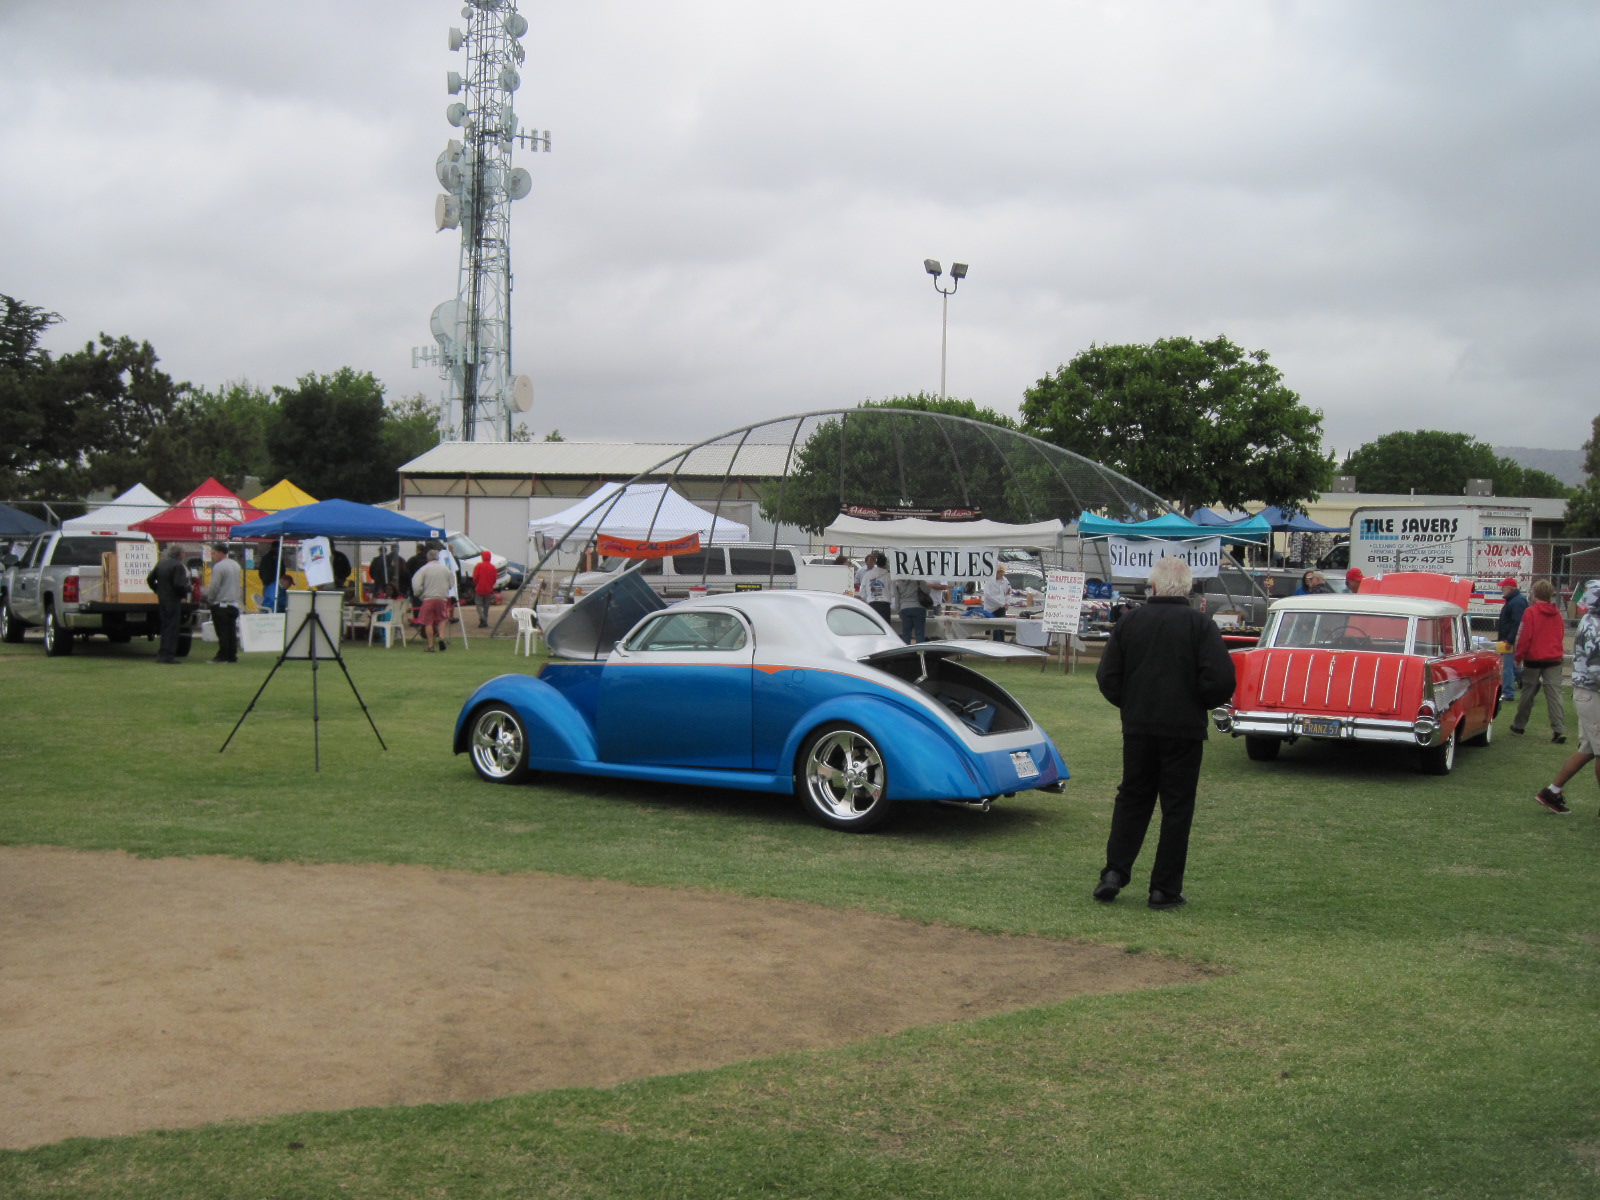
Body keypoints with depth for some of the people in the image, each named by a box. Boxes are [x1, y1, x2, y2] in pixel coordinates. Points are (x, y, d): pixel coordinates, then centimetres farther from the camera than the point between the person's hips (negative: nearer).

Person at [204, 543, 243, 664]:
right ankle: (232, 656, 10)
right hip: (234, 604, 7)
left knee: (222, 632, -5)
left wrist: (209, 600, 0)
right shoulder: (237, 566, 12)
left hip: (221, 604, -7)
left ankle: (222, 656, -4)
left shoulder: (218, 566, -13)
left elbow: (214, 587, -14)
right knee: (232, 631, 9)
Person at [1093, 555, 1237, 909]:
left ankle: (1115, 871, 4)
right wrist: (1203, 704, 5)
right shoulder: (1201, 625, -7)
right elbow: (1221, 679, -15)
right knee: (1177, 807, 5)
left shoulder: (1128, 622, 1)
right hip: (1185, 730, -2)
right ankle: (1165, 888, 7)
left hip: (1137, 728, 2)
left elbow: (1107, 678, 0)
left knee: (1132, 799, 15)